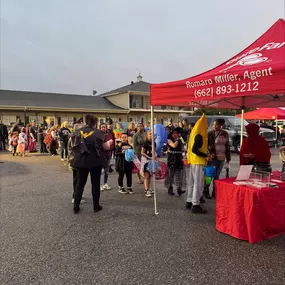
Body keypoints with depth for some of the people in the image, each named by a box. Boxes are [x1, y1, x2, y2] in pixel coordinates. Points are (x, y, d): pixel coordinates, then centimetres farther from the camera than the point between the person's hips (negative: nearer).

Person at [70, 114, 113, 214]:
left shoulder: (77, 132, 0)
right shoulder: (98, 133, -8)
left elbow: (73, 145, 5)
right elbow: (105, 147, -8)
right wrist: (109, 142, 13)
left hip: (81, 161, 3)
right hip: (95, 162, -2)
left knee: (80, 183, 12)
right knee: (95, 184, 8)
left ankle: (76, 207, 15)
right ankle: (96, 206, 16)